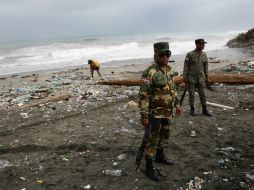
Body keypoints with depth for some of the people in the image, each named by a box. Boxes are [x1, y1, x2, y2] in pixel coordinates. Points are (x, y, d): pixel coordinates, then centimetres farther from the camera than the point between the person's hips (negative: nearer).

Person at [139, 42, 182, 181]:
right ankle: (149, 167, 14)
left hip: (168, 111, 8)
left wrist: (177, 104, 17)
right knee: (153, 139, 1)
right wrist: (144, 116, -21)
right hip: (155, 112, -8)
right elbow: (143, 96, -21)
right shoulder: (149, 73, -21)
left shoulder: (169, 70, 5)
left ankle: (160, 156, 42)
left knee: (164, 135, 21)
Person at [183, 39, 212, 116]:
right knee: (191, 94, 4)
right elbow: (186, 66, -7)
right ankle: (192, 109, 17)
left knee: (202, 94, 6)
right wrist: (185, 77, -10)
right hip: (191, 78, -3)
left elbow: (206, 66, 12)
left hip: (201, 78, 4)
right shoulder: (190, 54, -8)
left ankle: (204, 110, 15)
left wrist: (206, 77, 12)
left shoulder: (204, 54, 5)